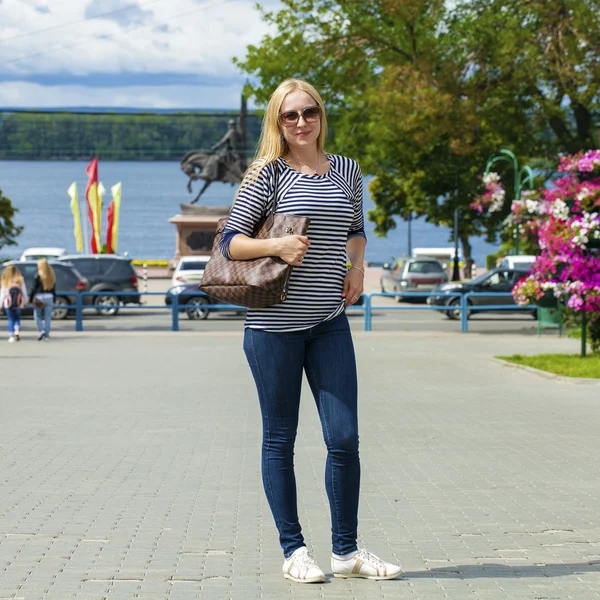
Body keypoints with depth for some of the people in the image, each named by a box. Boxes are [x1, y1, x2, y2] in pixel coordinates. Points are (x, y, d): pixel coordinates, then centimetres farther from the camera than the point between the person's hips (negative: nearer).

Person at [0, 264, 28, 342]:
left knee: (10, 319, 10)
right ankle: (17, 330, -7)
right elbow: (24, 292, -1)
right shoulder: (20, 280, -5)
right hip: (18, 304, 1)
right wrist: (25, 302, 10)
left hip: (8, 304, -1)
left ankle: (11, 335, 5)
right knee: (17, 318, 17)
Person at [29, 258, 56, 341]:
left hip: (39, 297, -4)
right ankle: (47, 336, 6)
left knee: (38, 316, 8)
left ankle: (41, 330, -11)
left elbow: (34, 288, -10)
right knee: (48, 317, 6)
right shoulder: (52, 276, 6)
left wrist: (31, 300, -5)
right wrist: (53, 299, 18)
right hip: (49, 297, 4)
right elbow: (54, 289, 11)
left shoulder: (38, 275, -10)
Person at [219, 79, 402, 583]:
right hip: (274, 321, -3)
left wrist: (358, 266, 8)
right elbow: (230, 242, -4)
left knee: (345, 437, 0)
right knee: (280, 439, 5)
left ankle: (347, 550, 13)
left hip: (330, 322, 4)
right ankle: (294, 550, 15)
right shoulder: (268, 173, -3)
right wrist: (276, 246, -20)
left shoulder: (348, 172, 10)